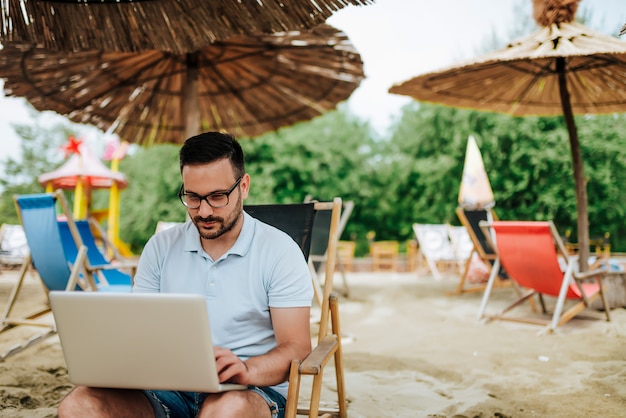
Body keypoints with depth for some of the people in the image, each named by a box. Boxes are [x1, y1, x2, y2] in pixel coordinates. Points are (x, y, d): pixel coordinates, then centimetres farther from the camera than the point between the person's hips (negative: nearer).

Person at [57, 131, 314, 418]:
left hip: (253, 391, -4)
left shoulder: (278, 251, -3)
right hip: (171, 387, 4)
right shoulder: (161, 247, 9)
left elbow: (296, 349, -8)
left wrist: (247, 370, -30)